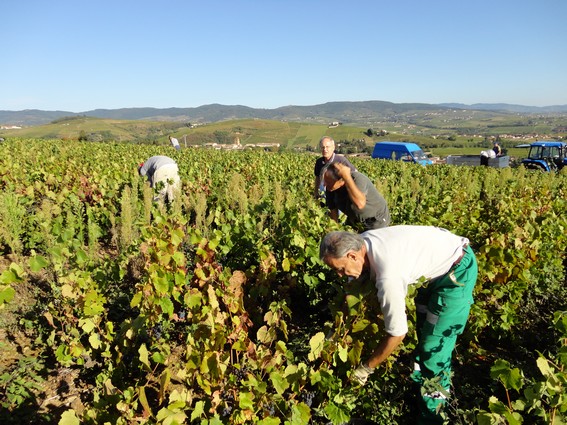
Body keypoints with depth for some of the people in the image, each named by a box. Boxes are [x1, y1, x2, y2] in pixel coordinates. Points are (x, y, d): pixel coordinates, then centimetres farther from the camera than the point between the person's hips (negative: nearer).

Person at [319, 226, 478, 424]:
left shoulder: (388, 278, -38)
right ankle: (420, 375, 47)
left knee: (434, 346, -3)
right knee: (423, 327, 24)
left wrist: (366, 368, -12)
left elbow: (397, 334, -26)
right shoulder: (361, 242, -14)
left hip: (457, 271, -9)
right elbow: (355, 284, 3)